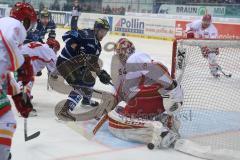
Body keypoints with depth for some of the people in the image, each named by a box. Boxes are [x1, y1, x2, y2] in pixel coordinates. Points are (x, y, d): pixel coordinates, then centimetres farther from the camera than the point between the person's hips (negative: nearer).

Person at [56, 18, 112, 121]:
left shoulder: (97, 46, 11)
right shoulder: (87, 35, -17)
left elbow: (93, 63, 13)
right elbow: (67, 35, -28)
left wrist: (101, 73, -1)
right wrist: (76, 49, -34)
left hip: (76, 65, 10)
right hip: (65, 62, -10)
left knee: (90, 80, 24)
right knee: (81, 85, -20)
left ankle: (86, 100, 50)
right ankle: (65, 110, -26)